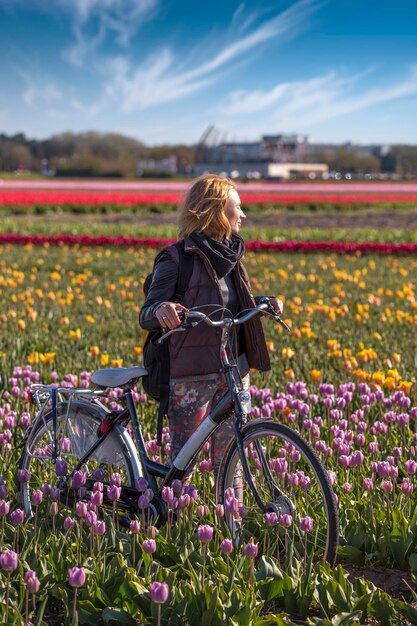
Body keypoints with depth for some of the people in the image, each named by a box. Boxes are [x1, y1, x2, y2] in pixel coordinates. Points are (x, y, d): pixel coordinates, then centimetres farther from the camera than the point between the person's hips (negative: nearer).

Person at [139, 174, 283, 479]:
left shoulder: (230, 256, 12)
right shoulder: (177, 260, -9)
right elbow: (146, 316, -13)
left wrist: (265, 303, 2)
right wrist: (161, 309, -37)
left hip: (235, 371, 6)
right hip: (193, 374, -6)